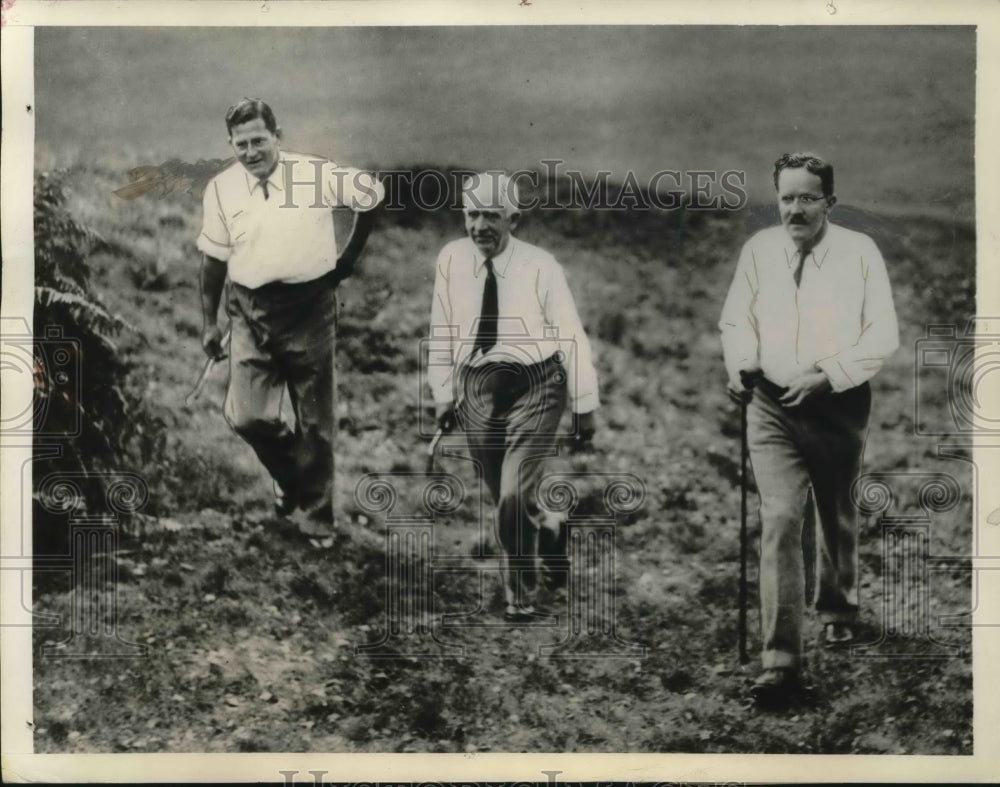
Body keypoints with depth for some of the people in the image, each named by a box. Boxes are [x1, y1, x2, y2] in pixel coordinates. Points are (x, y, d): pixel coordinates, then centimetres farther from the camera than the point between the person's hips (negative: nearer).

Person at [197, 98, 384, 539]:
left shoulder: (317, 174, -8)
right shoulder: (221, 189, 2)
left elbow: (373, 195, 4)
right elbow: (213, 258, 9)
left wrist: (350, 256, 7)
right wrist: (209, 321, 10)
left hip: (310, 308, -2)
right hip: (250, 312, 2)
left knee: (315, 423, 6)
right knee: (246, 416, -6)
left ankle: (315, 515, 23)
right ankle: (290, 479, 24)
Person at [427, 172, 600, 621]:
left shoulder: (540, 267, -12)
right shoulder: (451, 260, -4)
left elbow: (571, 337, -6)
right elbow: (442, 331, 7)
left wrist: (584, 409, -3)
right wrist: (443, 393, 9)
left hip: (534, 387, -3)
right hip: (476, 389, 4)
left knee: (514, 499, -13)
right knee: (507, 501, 14)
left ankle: (521, 599, 9)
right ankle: (549, 535, 48)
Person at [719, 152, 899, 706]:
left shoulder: (859, 252, -6)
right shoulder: (759, 249, 0)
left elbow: (883, 336, -7)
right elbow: (737, 320, 9)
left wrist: (826, 374, -18)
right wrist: (740, 363, -11)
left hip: (839, 406, 0)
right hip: (773, 407, 0)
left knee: (836, 516, 19)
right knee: (779, 521, -13)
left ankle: (837, 610, 48)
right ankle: (780, 662, -13)